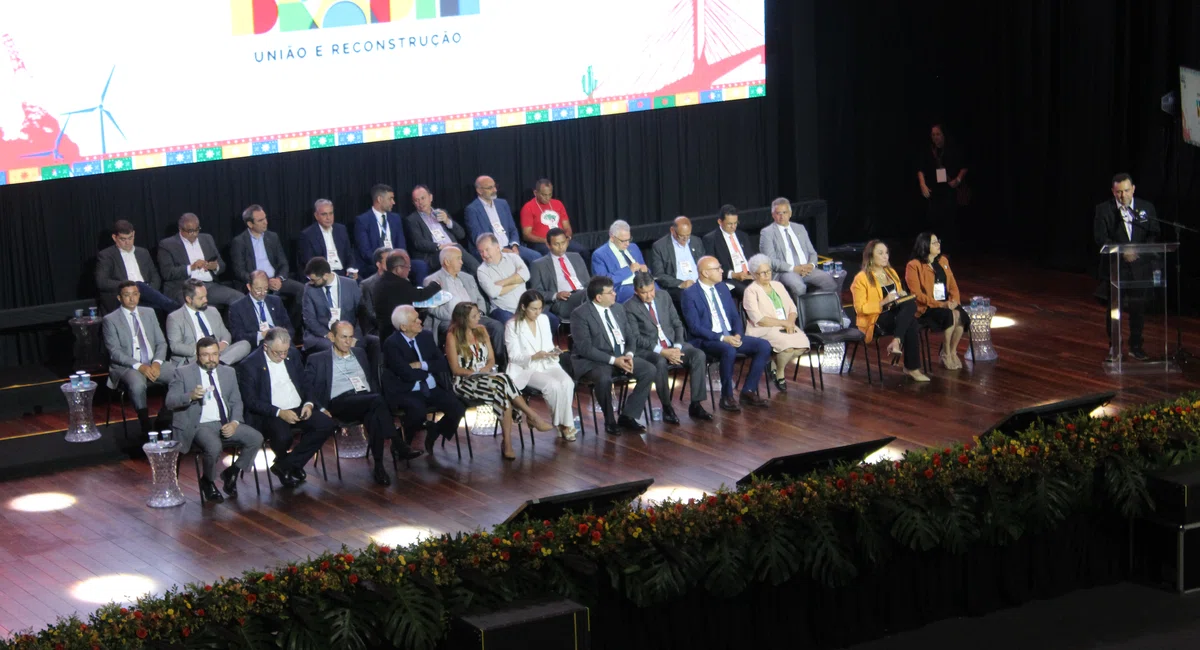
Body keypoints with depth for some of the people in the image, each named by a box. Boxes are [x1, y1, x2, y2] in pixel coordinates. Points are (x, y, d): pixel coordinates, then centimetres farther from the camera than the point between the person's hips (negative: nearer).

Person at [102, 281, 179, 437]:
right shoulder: (111, 319, 0)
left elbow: (161, 342, 12)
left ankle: (163, 421, -7)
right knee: (138, 384, -39)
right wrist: (139, 366, -20)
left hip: (153, 364, 5)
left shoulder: (149, 313, 15)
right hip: (126, 366, -4)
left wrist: (157, 362, -9)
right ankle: (146, 427, -22)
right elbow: (115, 352, -8)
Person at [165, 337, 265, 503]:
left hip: (226, 425, 5)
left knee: (256, 438, -18)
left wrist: (234, 422, -5)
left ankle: (232, 473, 4)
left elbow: (236, 402, 16)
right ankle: (207, 482, -5)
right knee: (214, 446, -36)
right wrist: (191, 396, -26)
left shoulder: (228, 372, 16)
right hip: (199, 425, -5)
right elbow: (170, 402, -6)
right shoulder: (183, 373, 1)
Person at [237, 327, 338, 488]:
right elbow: (251, 402, -12)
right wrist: (279, 413, -22)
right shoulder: (249, 365, -8)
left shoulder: (293, 354, 10)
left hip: (298, 409, 6)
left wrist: (308, 403, -3)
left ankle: (285, 465, -9)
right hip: (270, 415, -6)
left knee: (328, 425, -18)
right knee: (282, 437, -38)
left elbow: (305, 383, 18)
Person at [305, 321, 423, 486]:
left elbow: (373, 379, 29)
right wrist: (321, 409, -12)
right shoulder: (317, 360, 12)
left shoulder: (359, 353, 27)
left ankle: (379, 466, -40)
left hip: (366, 400, 4)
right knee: (377, 400, -35)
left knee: (374, 417, -36)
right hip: (340, 403, -4)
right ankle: (398, 445, -37)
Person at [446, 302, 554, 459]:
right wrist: (477, 372, -17)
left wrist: (486, 369, -8)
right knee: (503, 383, -34)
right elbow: (455, 369, -6)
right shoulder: (452, 336, -4)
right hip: (465, 382, -5)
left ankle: (507, 442, -37)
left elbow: (491, 359, 13)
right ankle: (533, 417, -23)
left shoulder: (481, 331, 12)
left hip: (487, 376, 5)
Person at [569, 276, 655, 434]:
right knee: (604, 378, -38)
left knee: (649, 370, -16)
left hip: (621, 356, 7)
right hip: (594, 361, -6)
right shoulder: (580, 314, -12)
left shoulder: (618, 308, 10)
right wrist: (613, 360, -23)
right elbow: (585, 348, -18)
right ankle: (610, 421, -13)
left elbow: (630, 336, 15)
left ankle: (627, 416, -8)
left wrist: (629, 355, -8)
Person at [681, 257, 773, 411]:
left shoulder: (722, 288, 13)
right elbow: (694, 327, -14)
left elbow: (735, 316, 16)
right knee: (729, 351, -37)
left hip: (730, 336, 7)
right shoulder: (690, 294, -8)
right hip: (706, 340, -7)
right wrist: (722, 338, -22)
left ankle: (749, 391, -5)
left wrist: (737, 334, -6)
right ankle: (727, 397, -21)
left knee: (764, 346, -13)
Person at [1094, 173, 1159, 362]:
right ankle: (1114, 348, 13)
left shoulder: (1147, 208, 4)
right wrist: (1122, 252, -21)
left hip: (1140, 267, 2)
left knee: (1138, 308, 7)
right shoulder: (1103, 210, -2)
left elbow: (1154, 234, 3)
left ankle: (1136, 346, 21)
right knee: (1113, 309, 2)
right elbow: (1101, 238, -8)